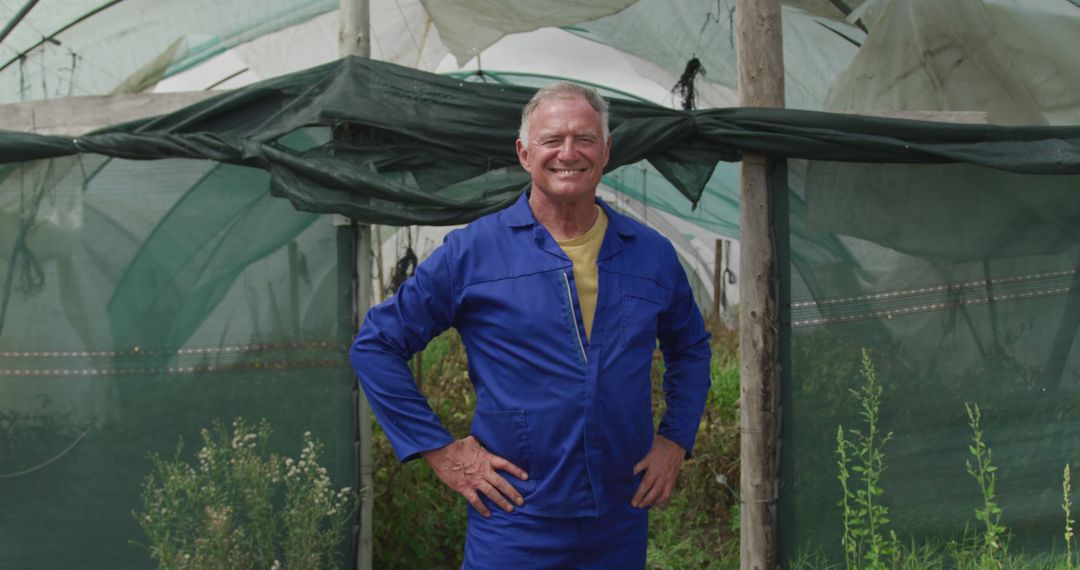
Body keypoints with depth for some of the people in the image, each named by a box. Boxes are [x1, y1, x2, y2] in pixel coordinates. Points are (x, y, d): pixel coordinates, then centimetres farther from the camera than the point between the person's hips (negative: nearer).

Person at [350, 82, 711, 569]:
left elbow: (691, 349, 23)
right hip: (515, 525, -3)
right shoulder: (474, 251, -4)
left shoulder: (652, 254, 6)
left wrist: (675, 441, 11)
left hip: (621, 527, 4)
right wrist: (439, 449, -5)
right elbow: (375, 345, -1)